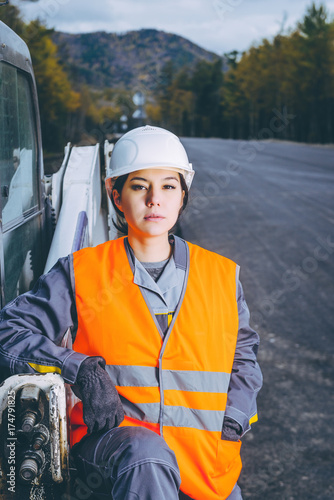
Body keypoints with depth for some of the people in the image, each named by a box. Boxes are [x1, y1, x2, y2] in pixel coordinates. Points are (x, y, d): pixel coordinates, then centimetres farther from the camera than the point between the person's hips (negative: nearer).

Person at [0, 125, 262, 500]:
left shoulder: (222, 276, 10)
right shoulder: (81, 273, 3)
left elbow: (243, 353, 24)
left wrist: (233, 421, 7)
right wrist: (79, 370, -14)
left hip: (204, 454, 3)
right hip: (111, 436, -3)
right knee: (145, 456, -35)